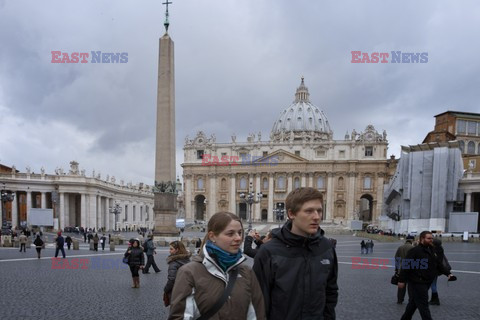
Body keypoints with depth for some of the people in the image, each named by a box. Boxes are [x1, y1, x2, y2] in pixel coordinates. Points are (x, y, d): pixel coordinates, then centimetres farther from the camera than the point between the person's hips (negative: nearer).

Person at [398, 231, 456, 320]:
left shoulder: (431, 251, 13)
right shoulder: (415, 251, -16)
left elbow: (439, 265, 19)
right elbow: (406, 266, -18)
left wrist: (448, 274, 4)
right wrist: (401, 280, -20)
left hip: (426, 283, 9)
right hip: (417, 283, -9)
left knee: (413, 303, 19)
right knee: (423, 305, -5)